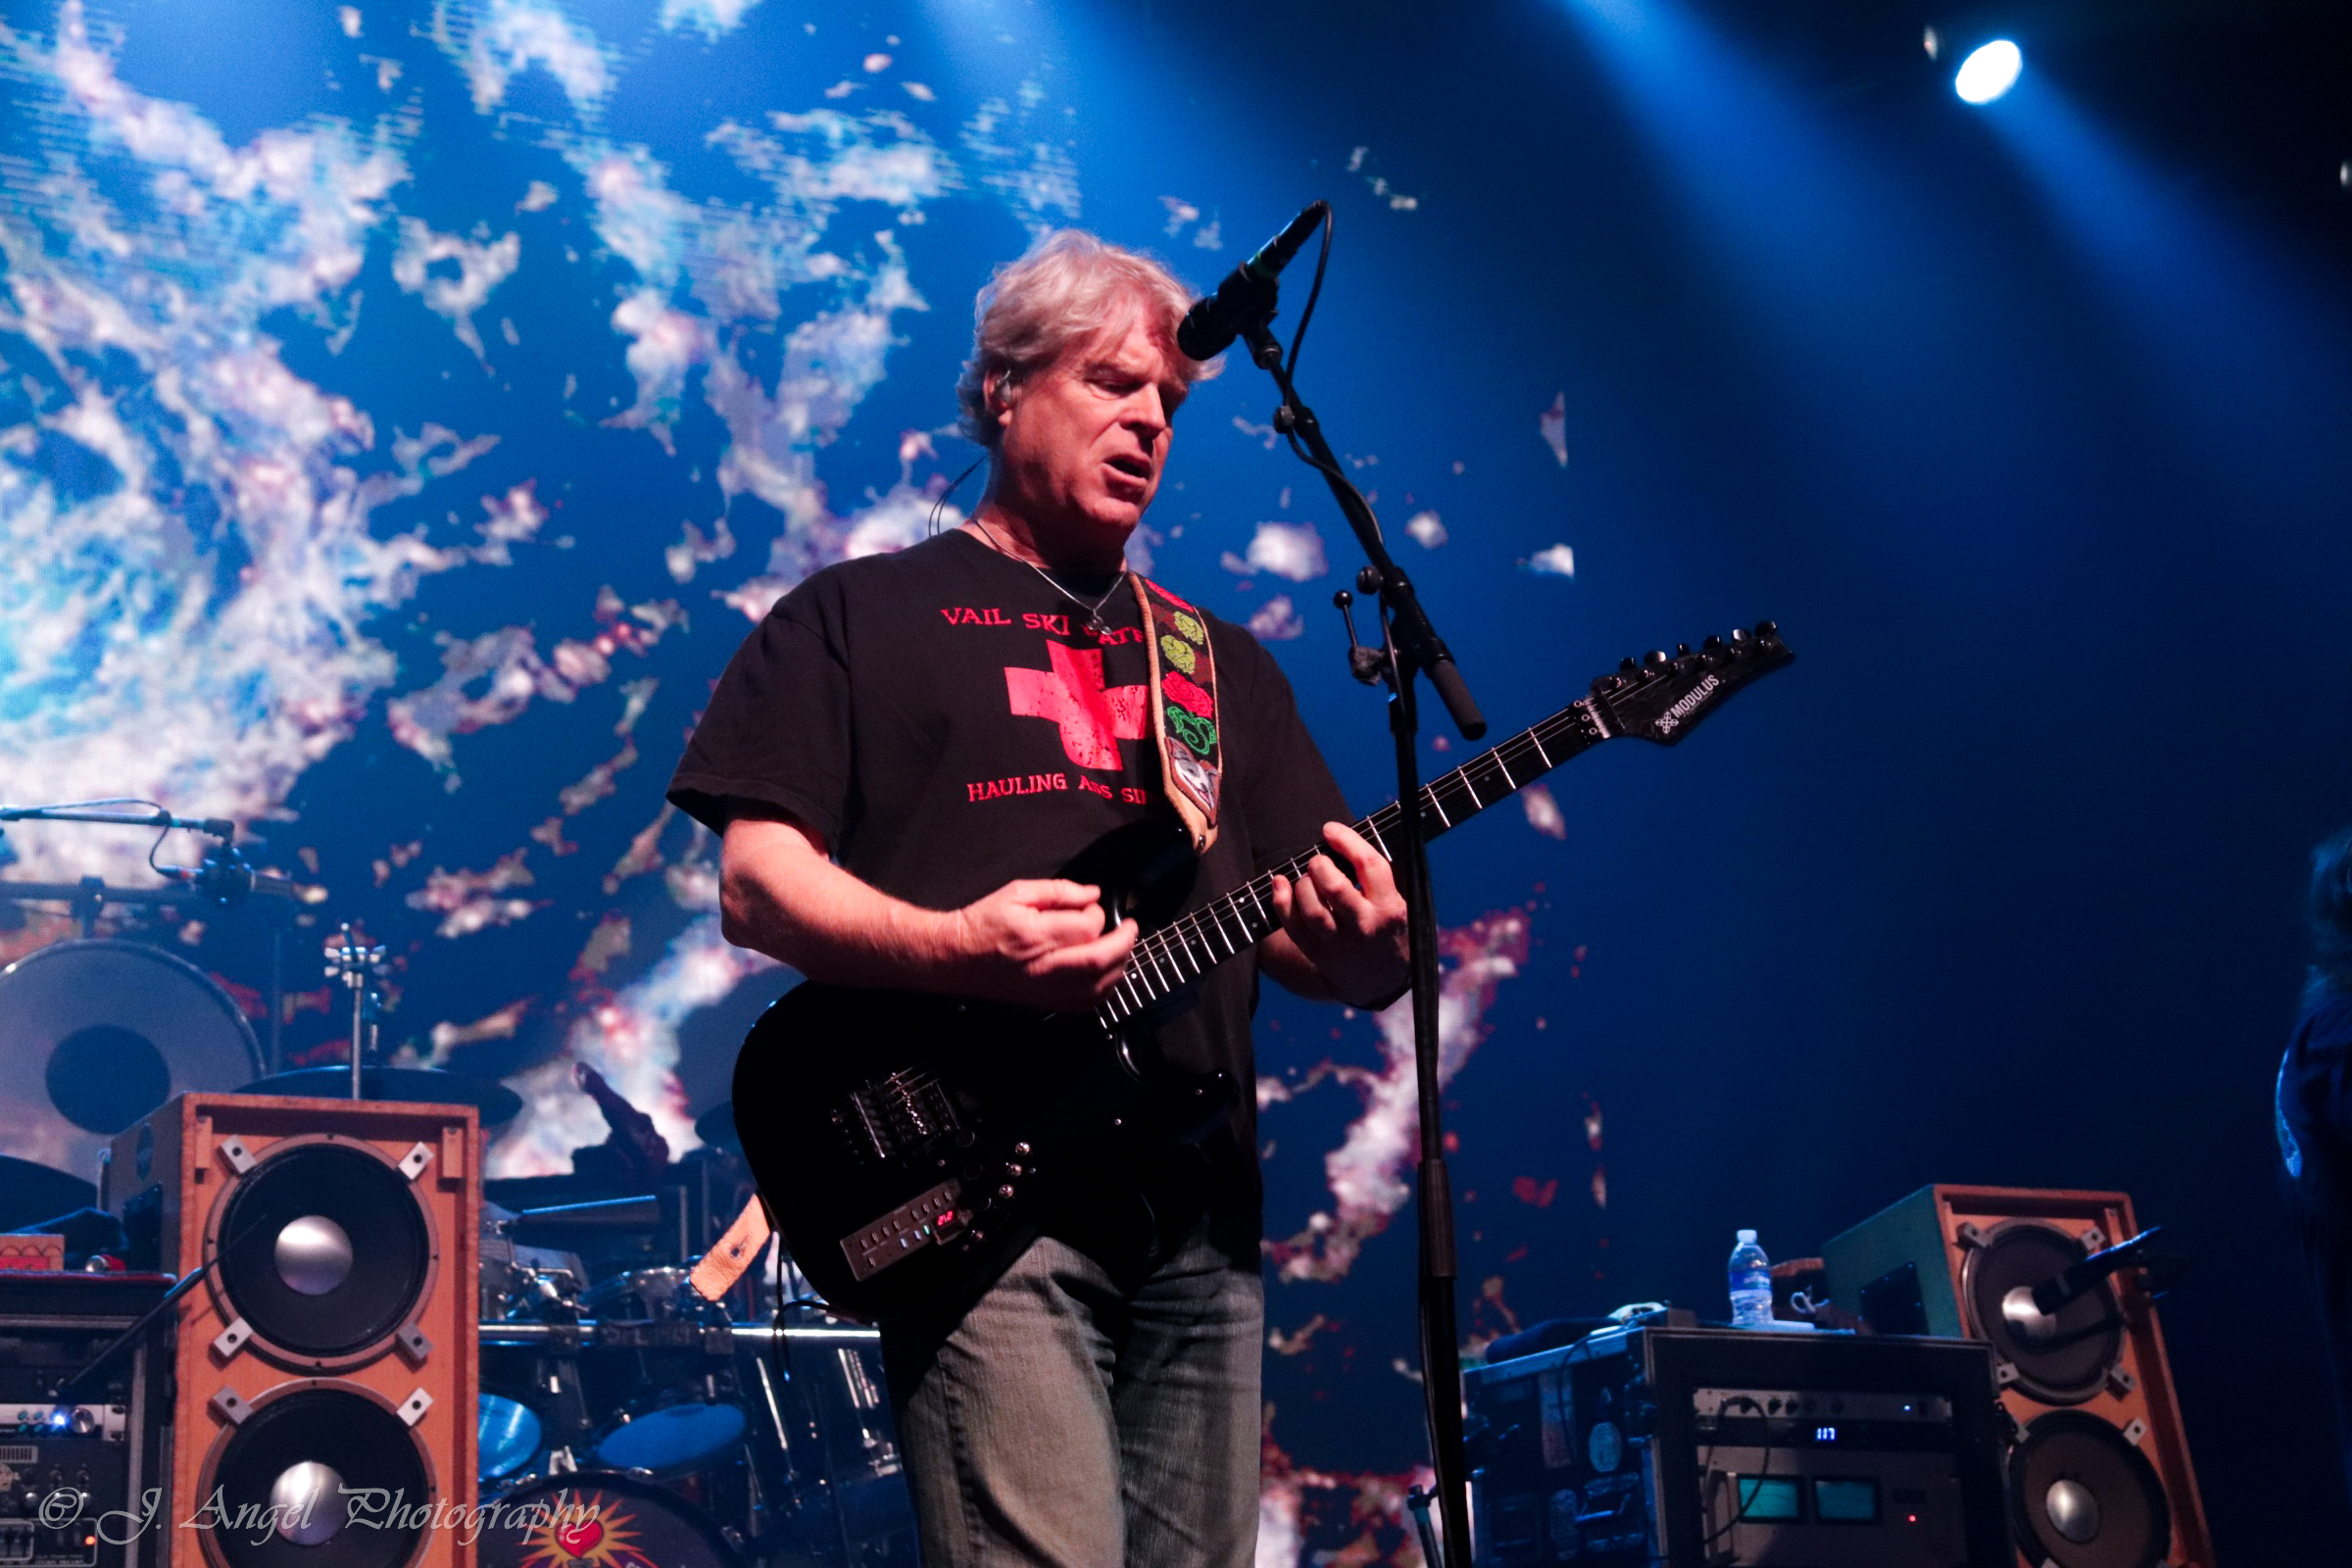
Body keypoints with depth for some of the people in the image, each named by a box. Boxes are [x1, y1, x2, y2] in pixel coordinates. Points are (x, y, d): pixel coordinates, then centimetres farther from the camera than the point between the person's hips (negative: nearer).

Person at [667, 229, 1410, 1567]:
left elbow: (1320, 932, 17)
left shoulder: (1222, 664, 23)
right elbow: (758, 885, -2)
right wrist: (955, 947, -20)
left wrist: (1367, 944, -8)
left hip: (1201, 1215, 5)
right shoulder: (861, 616, 8)